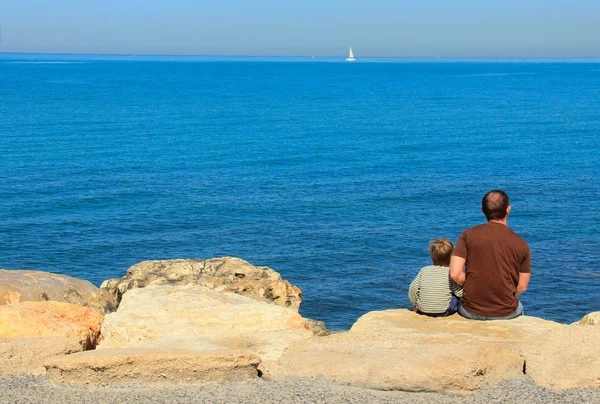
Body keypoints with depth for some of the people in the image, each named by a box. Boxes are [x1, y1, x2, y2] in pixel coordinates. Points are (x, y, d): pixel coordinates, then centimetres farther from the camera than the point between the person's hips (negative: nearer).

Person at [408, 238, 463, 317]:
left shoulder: (424, 270, 1)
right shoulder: (450, 273, -8)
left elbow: (413, 288, 1)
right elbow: (459, 293, -6)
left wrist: (415, 305, 13)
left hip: (423, 310, 3)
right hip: (443, 312, -3)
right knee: (457, 296, 16)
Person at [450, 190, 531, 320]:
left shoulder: (468, 235, -6)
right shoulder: (521, 244, -5)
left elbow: (455, 274, -11)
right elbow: (522, 287, 0)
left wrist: (472, 287, 7)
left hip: (471, 312, 0)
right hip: (506, 313, 1)